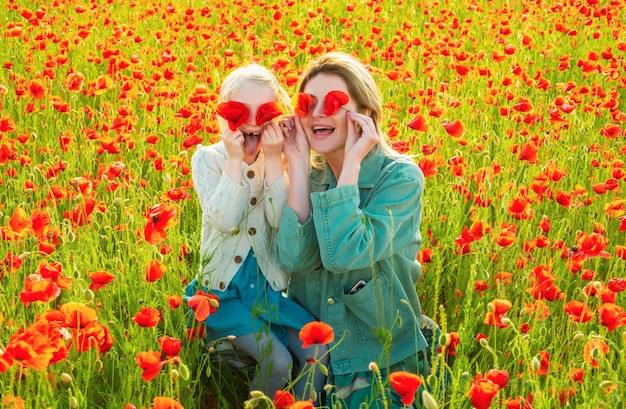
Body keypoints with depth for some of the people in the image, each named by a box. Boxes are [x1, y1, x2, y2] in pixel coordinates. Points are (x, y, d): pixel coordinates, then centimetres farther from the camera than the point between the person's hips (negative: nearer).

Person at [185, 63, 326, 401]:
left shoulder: (280, 159, 1)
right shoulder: (209, 158, -6)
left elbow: (281, 219, -14)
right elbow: (225, 221, -20)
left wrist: (272, 160, -19)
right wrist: (235, 160, -22)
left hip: (270, 285, 3)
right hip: (225, 288, -3)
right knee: (277, 360, -21)